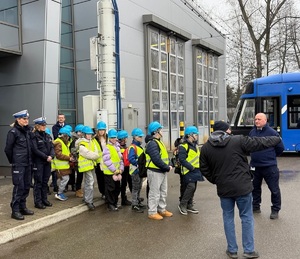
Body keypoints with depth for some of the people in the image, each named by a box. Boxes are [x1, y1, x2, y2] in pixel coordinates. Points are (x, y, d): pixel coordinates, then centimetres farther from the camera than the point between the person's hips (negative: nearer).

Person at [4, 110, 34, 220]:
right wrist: (13, 161, -1)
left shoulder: (27, 131, 11)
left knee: (26, 186, 11)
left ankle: (22, 207, 24)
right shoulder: (13, 132, -10)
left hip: (27, 163, 7)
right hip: (18, 164, -7)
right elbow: (8, 149, -8)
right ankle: (15, 210, 4)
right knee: (19, 186, -5)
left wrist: (29, 160, 10)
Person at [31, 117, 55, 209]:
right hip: (38, 162, -6)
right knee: (38, 182, 0)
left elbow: (52, 147, 8)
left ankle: (44, 199, 21)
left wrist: (51, 156, -11)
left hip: (47, 162, 6)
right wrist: (46, 157, -17)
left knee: (45, 182, 11)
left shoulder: (47, 136, 12)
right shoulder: (34, 136, -8)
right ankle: (37, 202, 7)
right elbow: (35, 150, -15)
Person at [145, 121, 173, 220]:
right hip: (155, 172, -10)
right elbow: (156, 160, -26)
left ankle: (162, 209, 31)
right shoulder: (152, 143, -19)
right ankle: (152, 212, 10)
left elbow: (165, 156, 16)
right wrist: (167, 168, -17)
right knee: (155, 193, -1)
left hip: (162, 171, 10)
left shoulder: (159, 142, 15)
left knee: (163, 192, 18)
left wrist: (169, 165, 0)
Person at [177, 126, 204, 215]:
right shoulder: (183, 146, -13)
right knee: (190, 187, -16)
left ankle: (189, 206, 21)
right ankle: (182, 205, -3)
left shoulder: (195, 145, 17)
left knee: (193, 188, 11)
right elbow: (182, 159, -19)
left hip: (196, 170, 9)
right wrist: (191, 167, -20)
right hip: (188, 171, -9)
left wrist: (199, 167, 9)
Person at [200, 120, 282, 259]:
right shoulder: (238, 140, -9)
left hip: (223, 188, 3)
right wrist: (278, 139, 16)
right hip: (242, 186, -2)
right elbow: (260, 142, 0)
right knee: (247, 217, 11)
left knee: (228, 218, 15)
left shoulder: (206, 147, 0)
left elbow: (204, 169, 5)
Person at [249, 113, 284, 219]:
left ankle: (275, 210, 19)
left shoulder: (272, 132, -11)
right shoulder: (252, 132, 4)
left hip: (269, 166, -5)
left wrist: (271, 156, 9)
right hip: (254, 166, 5)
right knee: (255, 187, 16)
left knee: (274, 189, 4)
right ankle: (255, 207, 33)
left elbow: (280, 148, -2)